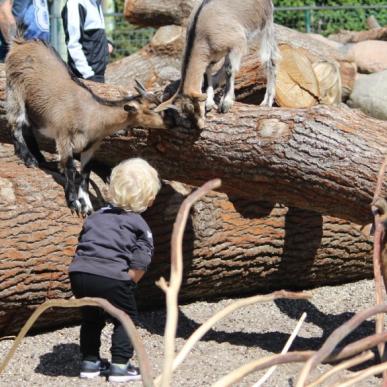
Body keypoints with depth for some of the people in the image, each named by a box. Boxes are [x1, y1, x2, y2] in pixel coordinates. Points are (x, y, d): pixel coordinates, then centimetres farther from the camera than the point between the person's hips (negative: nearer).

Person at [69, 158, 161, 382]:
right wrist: (126, 287, 7)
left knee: (92, 317, 27)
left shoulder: (97, 216, 23)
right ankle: (120, 365, 13)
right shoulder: (139, 225, 6)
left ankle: (90, 362, 32)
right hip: (111, 277, -5)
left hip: (79, 273, 5)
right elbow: (139, 265, -4)